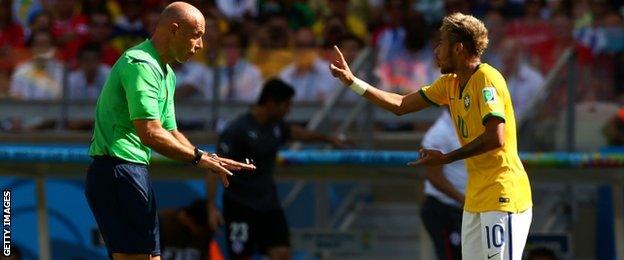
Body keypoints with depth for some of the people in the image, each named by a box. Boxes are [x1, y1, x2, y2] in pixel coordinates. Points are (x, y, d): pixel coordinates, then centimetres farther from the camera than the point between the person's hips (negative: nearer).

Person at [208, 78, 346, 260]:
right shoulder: (237, 131, -16)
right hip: (240, 207, -7)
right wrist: (212, 208, -26)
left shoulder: (275, 126, 7)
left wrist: (328, 139, 44)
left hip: (269, 204, 7)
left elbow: (293, 132, 31)